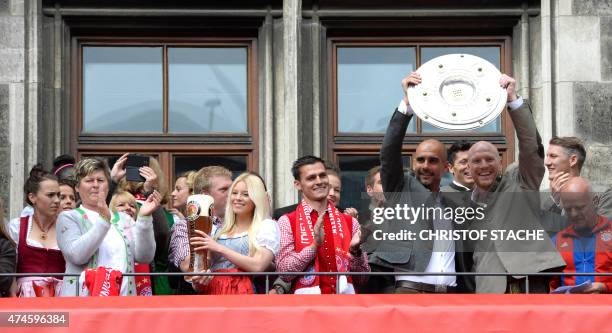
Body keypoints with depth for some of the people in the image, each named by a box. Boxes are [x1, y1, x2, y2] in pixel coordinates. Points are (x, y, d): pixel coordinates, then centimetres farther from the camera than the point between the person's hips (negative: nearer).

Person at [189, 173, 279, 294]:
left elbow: (258, 266, -9)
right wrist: (198, 282, -3)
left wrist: (219, 248, -8)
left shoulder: (267, 226, 5)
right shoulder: (220, 230, 19)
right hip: (213, 291, 4)